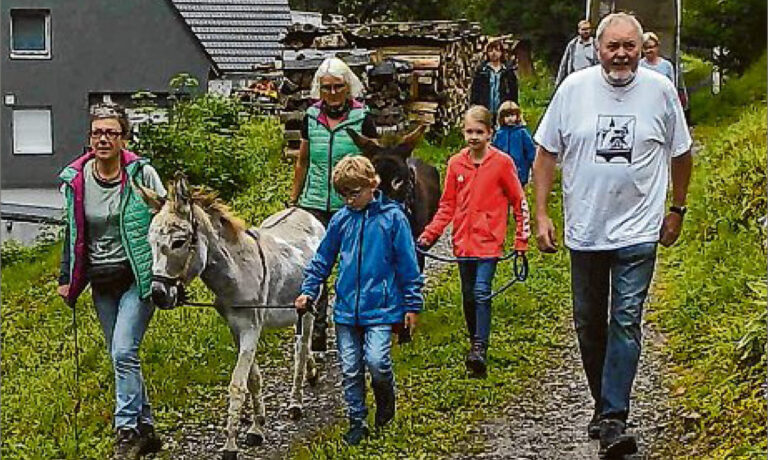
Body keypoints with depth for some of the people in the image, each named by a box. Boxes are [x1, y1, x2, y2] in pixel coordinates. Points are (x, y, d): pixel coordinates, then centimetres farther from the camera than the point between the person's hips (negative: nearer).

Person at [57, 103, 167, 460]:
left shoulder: (142, 174, -10)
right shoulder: (75, 180, 1)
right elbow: (72, 233, 13)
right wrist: (66, 279, 13)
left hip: (138, 278, -5)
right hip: (101, 283, 5)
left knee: (123, 352, -16)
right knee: (122, 358, 11)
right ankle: (146, 429, 23)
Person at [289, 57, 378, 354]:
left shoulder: (362, 118, -3)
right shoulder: (311, 117, 6)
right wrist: (293, 200, 20)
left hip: (351, 205, -2)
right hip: (315, 204, 2)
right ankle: (317, 330, -1)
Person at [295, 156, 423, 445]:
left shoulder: (392, 216, -5)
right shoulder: (341, 219, 5)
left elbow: (407, 264, -2)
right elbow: (322, 259, 15)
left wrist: (412, 305, -1)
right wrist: (308, 291, 5)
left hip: (380, 308, -4)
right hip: (346, 309, 4)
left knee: (376, 361, -16)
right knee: (350, 370, 7)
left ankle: (386, 398, 15)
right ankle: (357, 422, 21)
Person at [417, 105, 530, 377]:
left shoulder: (502, 163, -5)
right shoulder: (456, 163, 5)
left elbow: (519, 202, 1)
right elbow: (447, 205, 11)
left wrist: (521, 240, -1)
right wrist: (429, 234, 1)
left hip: (489, 242, -4)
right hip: (463, 242, 4)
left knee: (482, 293, -16)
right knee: (469, 296, 12)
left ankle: (480, 350, -18)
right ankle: (475, 343, 27)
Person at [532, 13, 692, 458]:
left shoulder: (660, 90, -3)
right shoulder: (574, 88, -3)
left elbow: (681, 153, 11)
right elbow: (547, 152, 4)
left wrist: (677, 210, 15)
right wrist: (541, 214, -1)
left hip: (638, 231, -2)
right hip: (584, 230, 2)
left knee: (626, 322, -10)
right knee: (588, 324, 11)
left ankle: (614, 419, -10)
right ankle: (603, 404, 28)